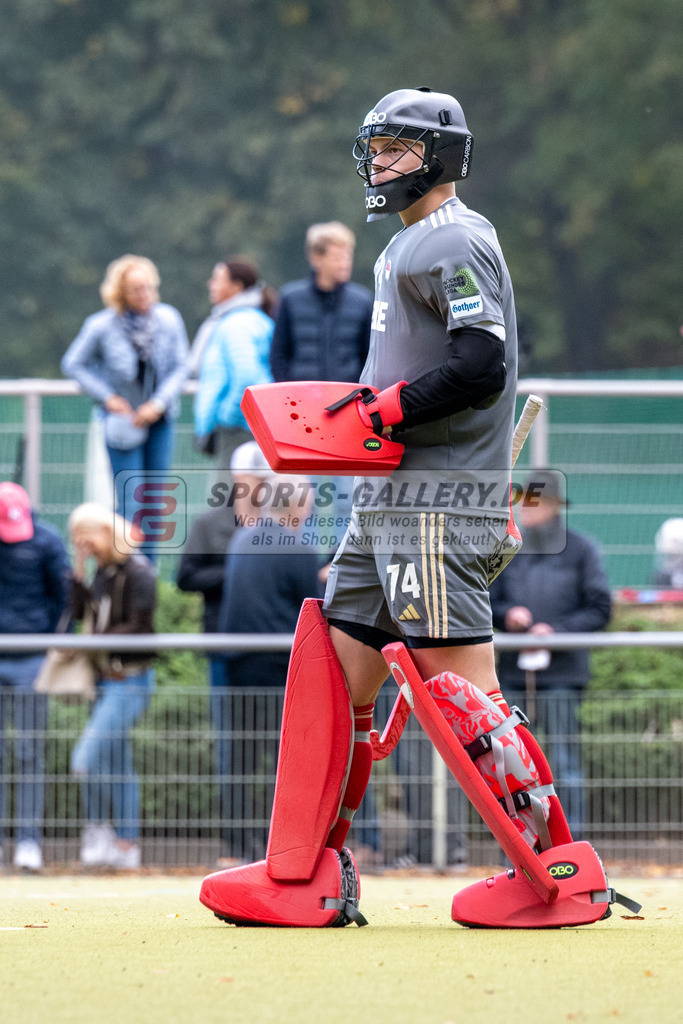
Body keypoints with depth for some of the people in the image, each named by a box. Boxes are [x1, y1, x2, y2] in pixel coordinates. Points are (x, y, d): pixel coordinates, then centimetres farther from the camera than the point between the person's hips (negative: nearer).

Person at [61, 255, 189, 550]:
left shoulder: (168, 319, -5)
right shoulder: (102, 326, -12)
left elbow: (180, 367, 0)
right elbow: (73, 364, -1)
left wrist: (159, 403, -13)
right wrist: (107, 397, -10)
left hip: (159, 417, 3)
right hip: (124, 420, -3)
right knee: (130, 499, -10)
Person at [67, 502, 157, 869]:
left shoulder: (138, 571, -14)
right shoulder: (103, 571, 12)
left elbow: (139, 628, -18)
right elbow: (80, 612, 8)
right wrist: (79, 571, 0)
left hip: (129, 681, -9)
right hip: (106, 680, 9)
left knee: (87, 759, -15)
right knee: (118, 767, 12)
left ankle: (98, 829, -1)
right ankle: (127, 844, 17)